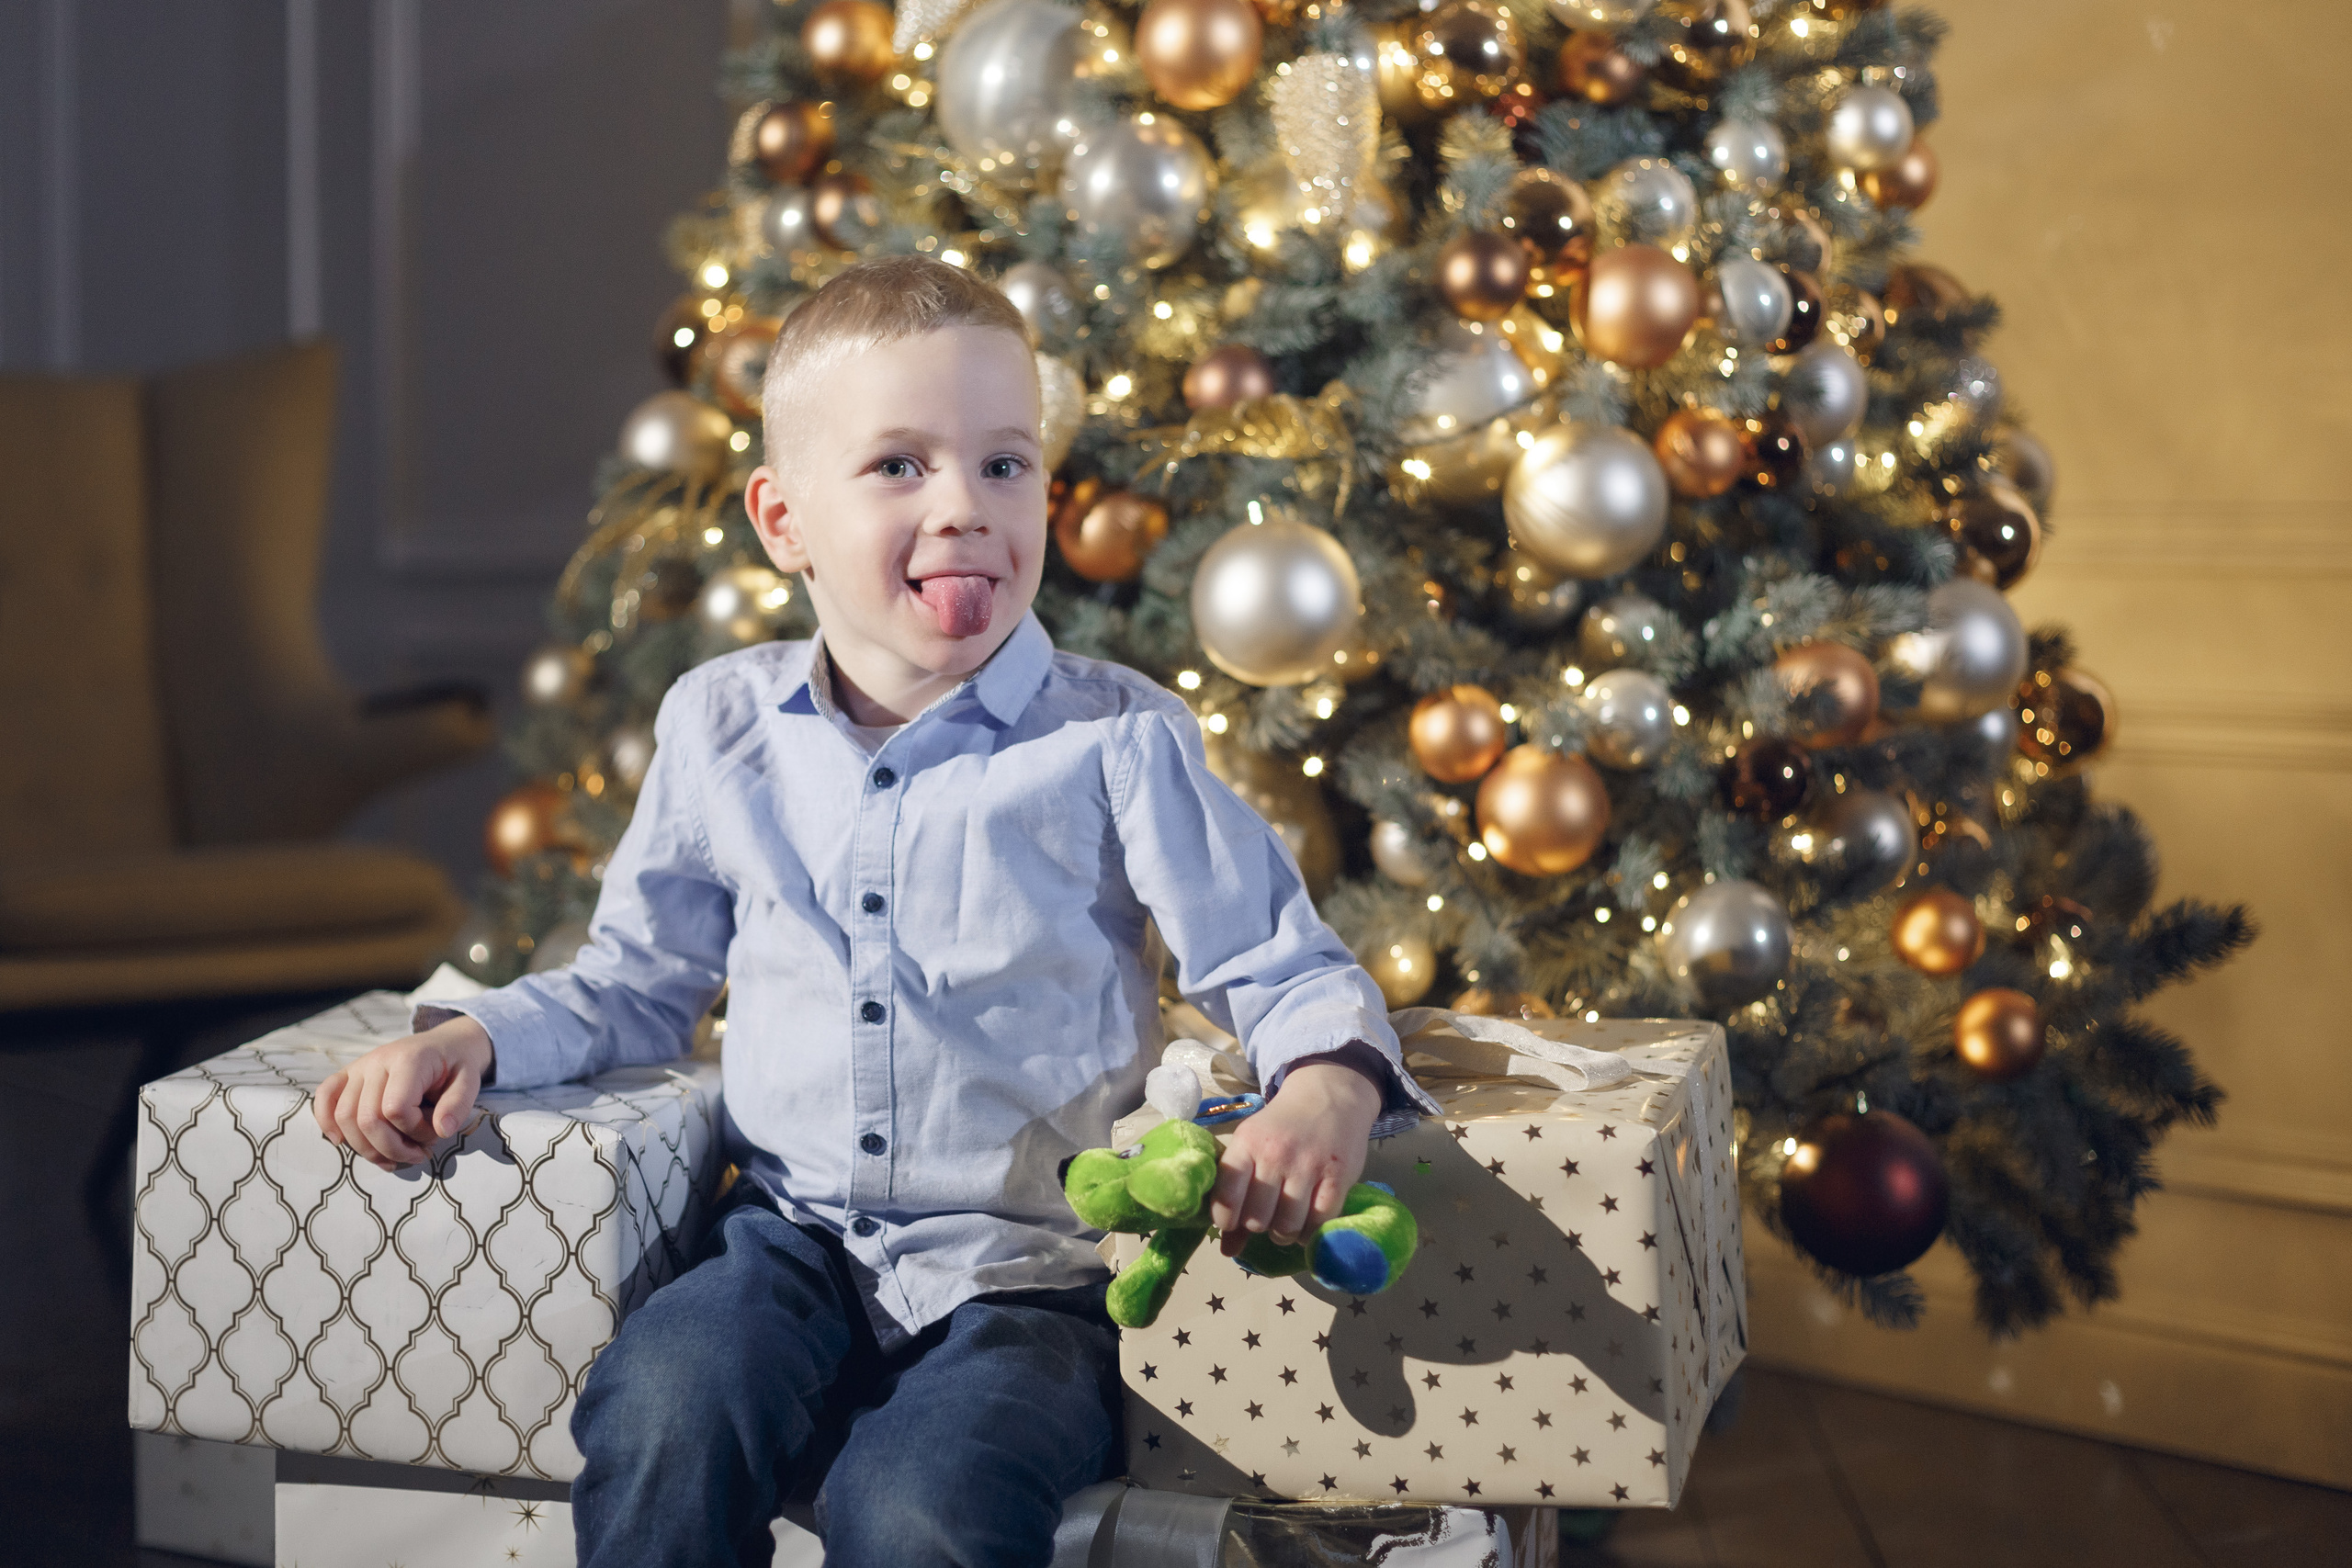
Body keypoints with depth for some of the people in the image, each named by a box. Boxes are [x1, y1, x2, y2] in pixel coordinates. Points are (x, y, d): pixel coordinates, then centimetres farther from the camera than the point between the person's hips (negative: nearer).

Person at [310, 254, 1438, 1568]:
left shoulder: (1115, 741, -3)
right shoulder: (723, 727, 7)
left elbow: (1285, 972, -2)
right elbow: (640, 984, 19)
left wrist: (1330, 1081, -25)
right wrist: (472, 1037, 1)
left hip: (1031, 1268, -3)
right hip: (801, 1246, 3)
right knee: (659, 1417, -29)